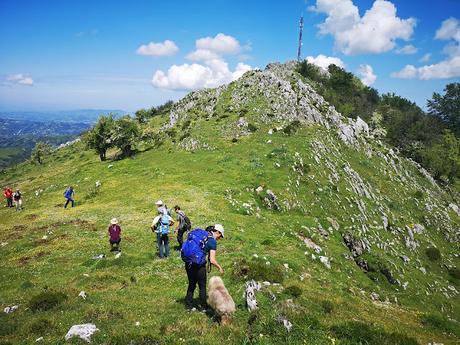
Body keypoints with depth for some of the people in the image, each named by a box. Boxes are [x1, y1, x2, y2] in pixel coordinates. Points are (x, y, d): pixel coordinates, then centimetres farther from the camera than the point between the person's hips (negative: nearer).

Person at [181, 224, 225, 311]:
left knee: (192, 284, 21)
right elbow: (212, 260, -11)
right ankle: (203, 307, 23)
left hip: (188, 262, 6)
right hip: (198, 264, -6)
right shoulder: (212, 241, -7)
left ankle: (189, 305, 28)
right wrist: (220, 267, 5)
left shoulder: (200, 233, 12)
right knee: (202, 286, 13)